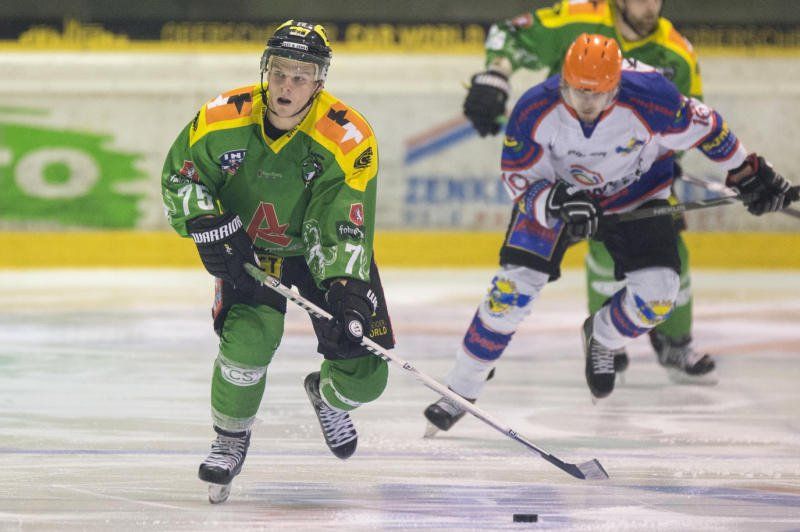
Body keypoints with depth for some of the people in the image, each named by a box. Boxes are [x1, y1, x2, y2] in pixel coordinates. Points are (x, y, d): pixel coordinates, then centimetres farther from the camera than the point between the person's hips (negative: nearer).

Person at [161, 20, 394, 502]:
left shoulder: (350, 139, -27)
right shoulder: (222, 119, -21)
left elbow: (344, 227, -28)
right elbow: (179, 177, -4)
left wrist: (347, 288, -41)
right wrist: (208, 224, -20)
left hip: (324, 251, 0)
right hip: (248, 248, 0)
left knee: (364, 376, -7)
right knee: (249, 340, -26)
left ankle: (327, 395, 34)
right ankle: (231, 440, 3)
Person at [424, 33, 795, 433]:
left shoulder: (650, 100, -32)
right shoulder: (534, 111, -29)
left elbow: (703, 127, -14)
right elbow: (520, 181, -19)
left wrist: (747, 174, -5)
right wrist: (558, 204, -40)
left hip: (635, 195, 1)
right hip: (554, 190, 0)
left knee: (657, 294, -15)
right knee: (513, 287, -14)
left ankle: (602, 338, 20)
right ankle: (460, 390, 0)